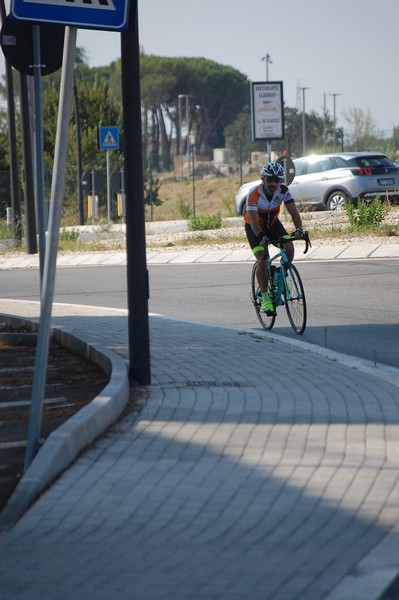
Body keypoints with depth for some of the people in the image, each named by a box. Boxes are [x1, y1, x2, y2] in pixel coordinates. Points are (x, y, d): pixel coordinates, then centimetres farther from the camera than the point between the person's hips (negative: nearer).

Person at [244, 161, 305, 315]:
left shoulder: (283, 190, -23)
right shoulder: (253, 194, -33)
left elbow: (293, 212, -25)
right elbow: (254, 222, -40)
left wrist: (299, 230, -44)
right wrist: (262, 237, -58)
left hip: (272, 223, 4)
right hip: (255, 228, -4)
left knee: (289, 247, -21)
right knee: (262, 261, -20)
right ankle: (265, 298, -6)